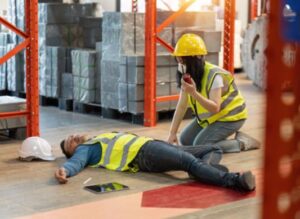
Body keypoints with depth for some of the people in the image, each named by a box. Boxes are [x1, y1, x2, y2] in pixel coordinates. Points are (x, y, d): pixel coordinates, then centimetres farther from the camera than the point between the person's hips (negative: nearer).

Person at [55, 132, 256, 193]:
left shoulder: (100, 140, 35)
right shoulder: (84, 150, 11)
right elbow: (75, 163, -9)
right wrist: (64, 170, -35)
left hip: (151, 145, 9)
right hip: (143, 153, -9)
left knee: (214, 149, 6)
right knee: (190, 162, -34)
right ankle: (233, 180, -51)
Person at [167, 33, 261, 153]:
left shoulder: (214, 75, -29)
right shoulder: (187, 76, -6)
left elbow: (215, 108, -35)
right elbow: (181, 106, -6)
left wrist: (193, 93, -48)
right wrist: (172, 133, -11)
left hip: (230, 116, -8)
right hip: (209, 117, 8)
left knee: (200, 146, -19)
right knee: (185, 140, 2)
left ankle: (242, 142, -5)